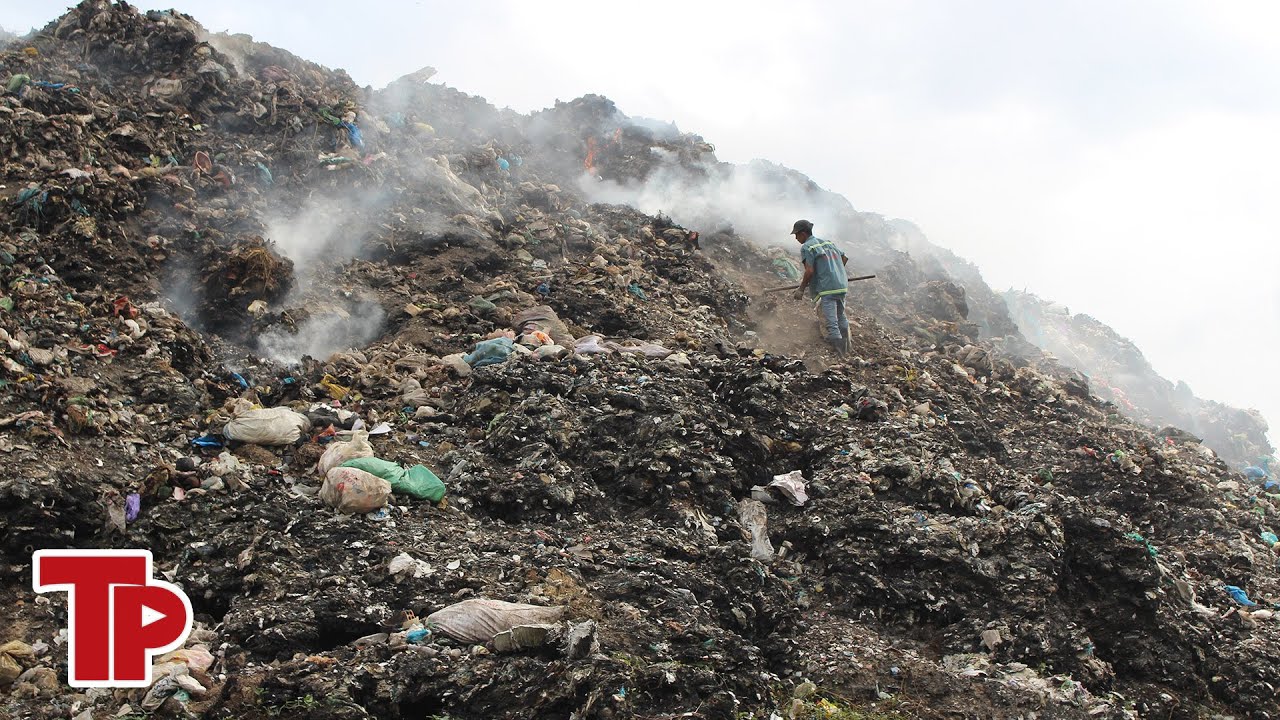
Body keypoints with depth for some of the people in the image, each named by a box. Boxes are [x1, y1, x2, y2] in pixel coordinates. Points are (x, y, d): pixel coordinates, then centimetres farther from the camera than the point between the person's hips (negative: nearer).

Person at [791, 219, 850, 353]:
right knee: (841, 316, 24)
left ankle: (839, 355, -7)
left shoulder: (806, 248, -5)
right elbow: (845, 258, 22)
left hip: (826, 288, -8)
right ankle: (846, 347, 31)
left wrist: (801, 289, -4)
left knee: (831, 324, -5)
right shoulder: (827, 242, 19)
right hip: (841, 286, 8)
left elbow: (809, 271, -14)